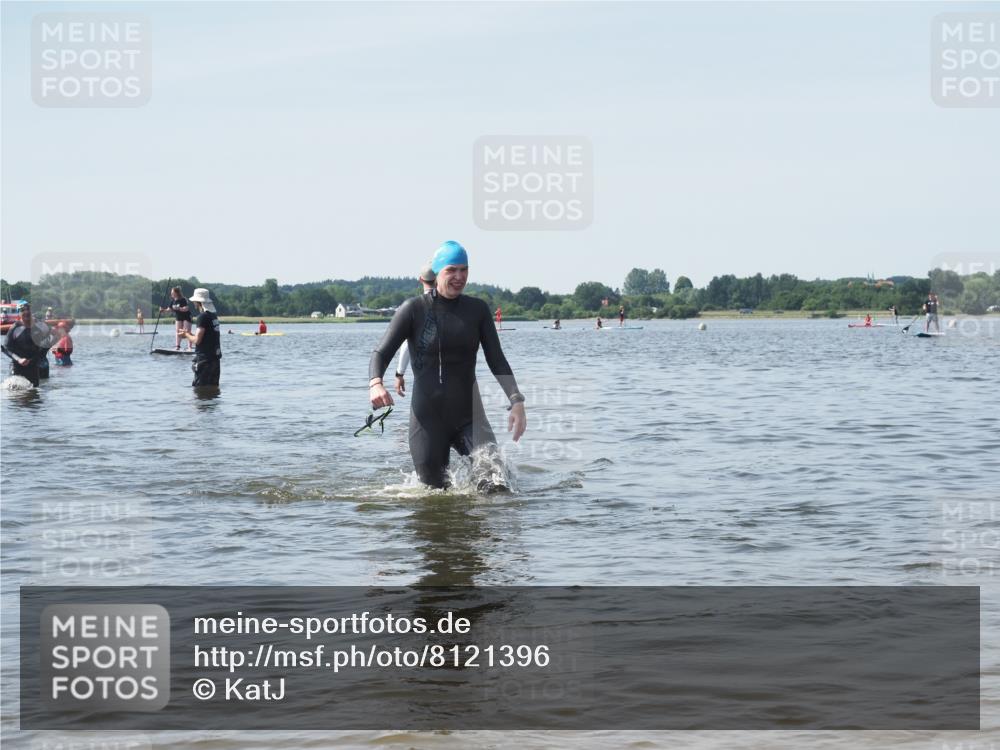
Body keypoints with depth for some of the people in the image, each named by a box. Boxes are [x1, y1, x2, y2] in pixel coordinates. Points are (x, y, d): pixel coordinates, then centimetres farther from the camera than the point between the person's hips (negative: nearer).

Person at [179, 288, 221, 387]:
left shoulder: (203, 317, -15)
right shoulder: (214, 316, 12)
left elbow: (197, 340, -18)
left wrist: (187, 335, 1)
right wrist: (190, 335, 20)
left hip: (204, 359, -9)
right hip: (215, 357, 9)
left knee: (199, 387, -4)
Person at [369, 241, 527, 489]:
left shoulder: (477, 309, 5)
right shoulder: (414, 309, -4)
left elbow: (496, 360, 5)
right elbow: (381, 353, -8)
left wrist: (516, 401, -10)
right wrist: (375, 384, -29)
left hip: (468, 415, 2)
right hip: (428, 418, -2)